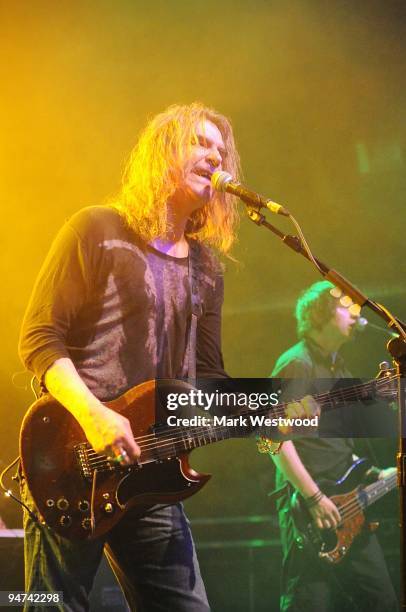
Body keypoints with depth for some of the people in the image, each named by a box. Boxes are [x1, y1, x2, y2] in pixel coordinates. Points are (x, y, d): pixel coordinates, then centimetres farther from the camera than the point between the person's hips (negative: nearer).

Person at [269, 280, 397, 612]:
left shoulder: (338, 367, 20)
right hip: (307, 508, -9)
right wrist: (314, 497, -20)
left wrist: (376, 475, 16)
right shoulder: (296, 364, -8)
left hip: (347, 509, 9)